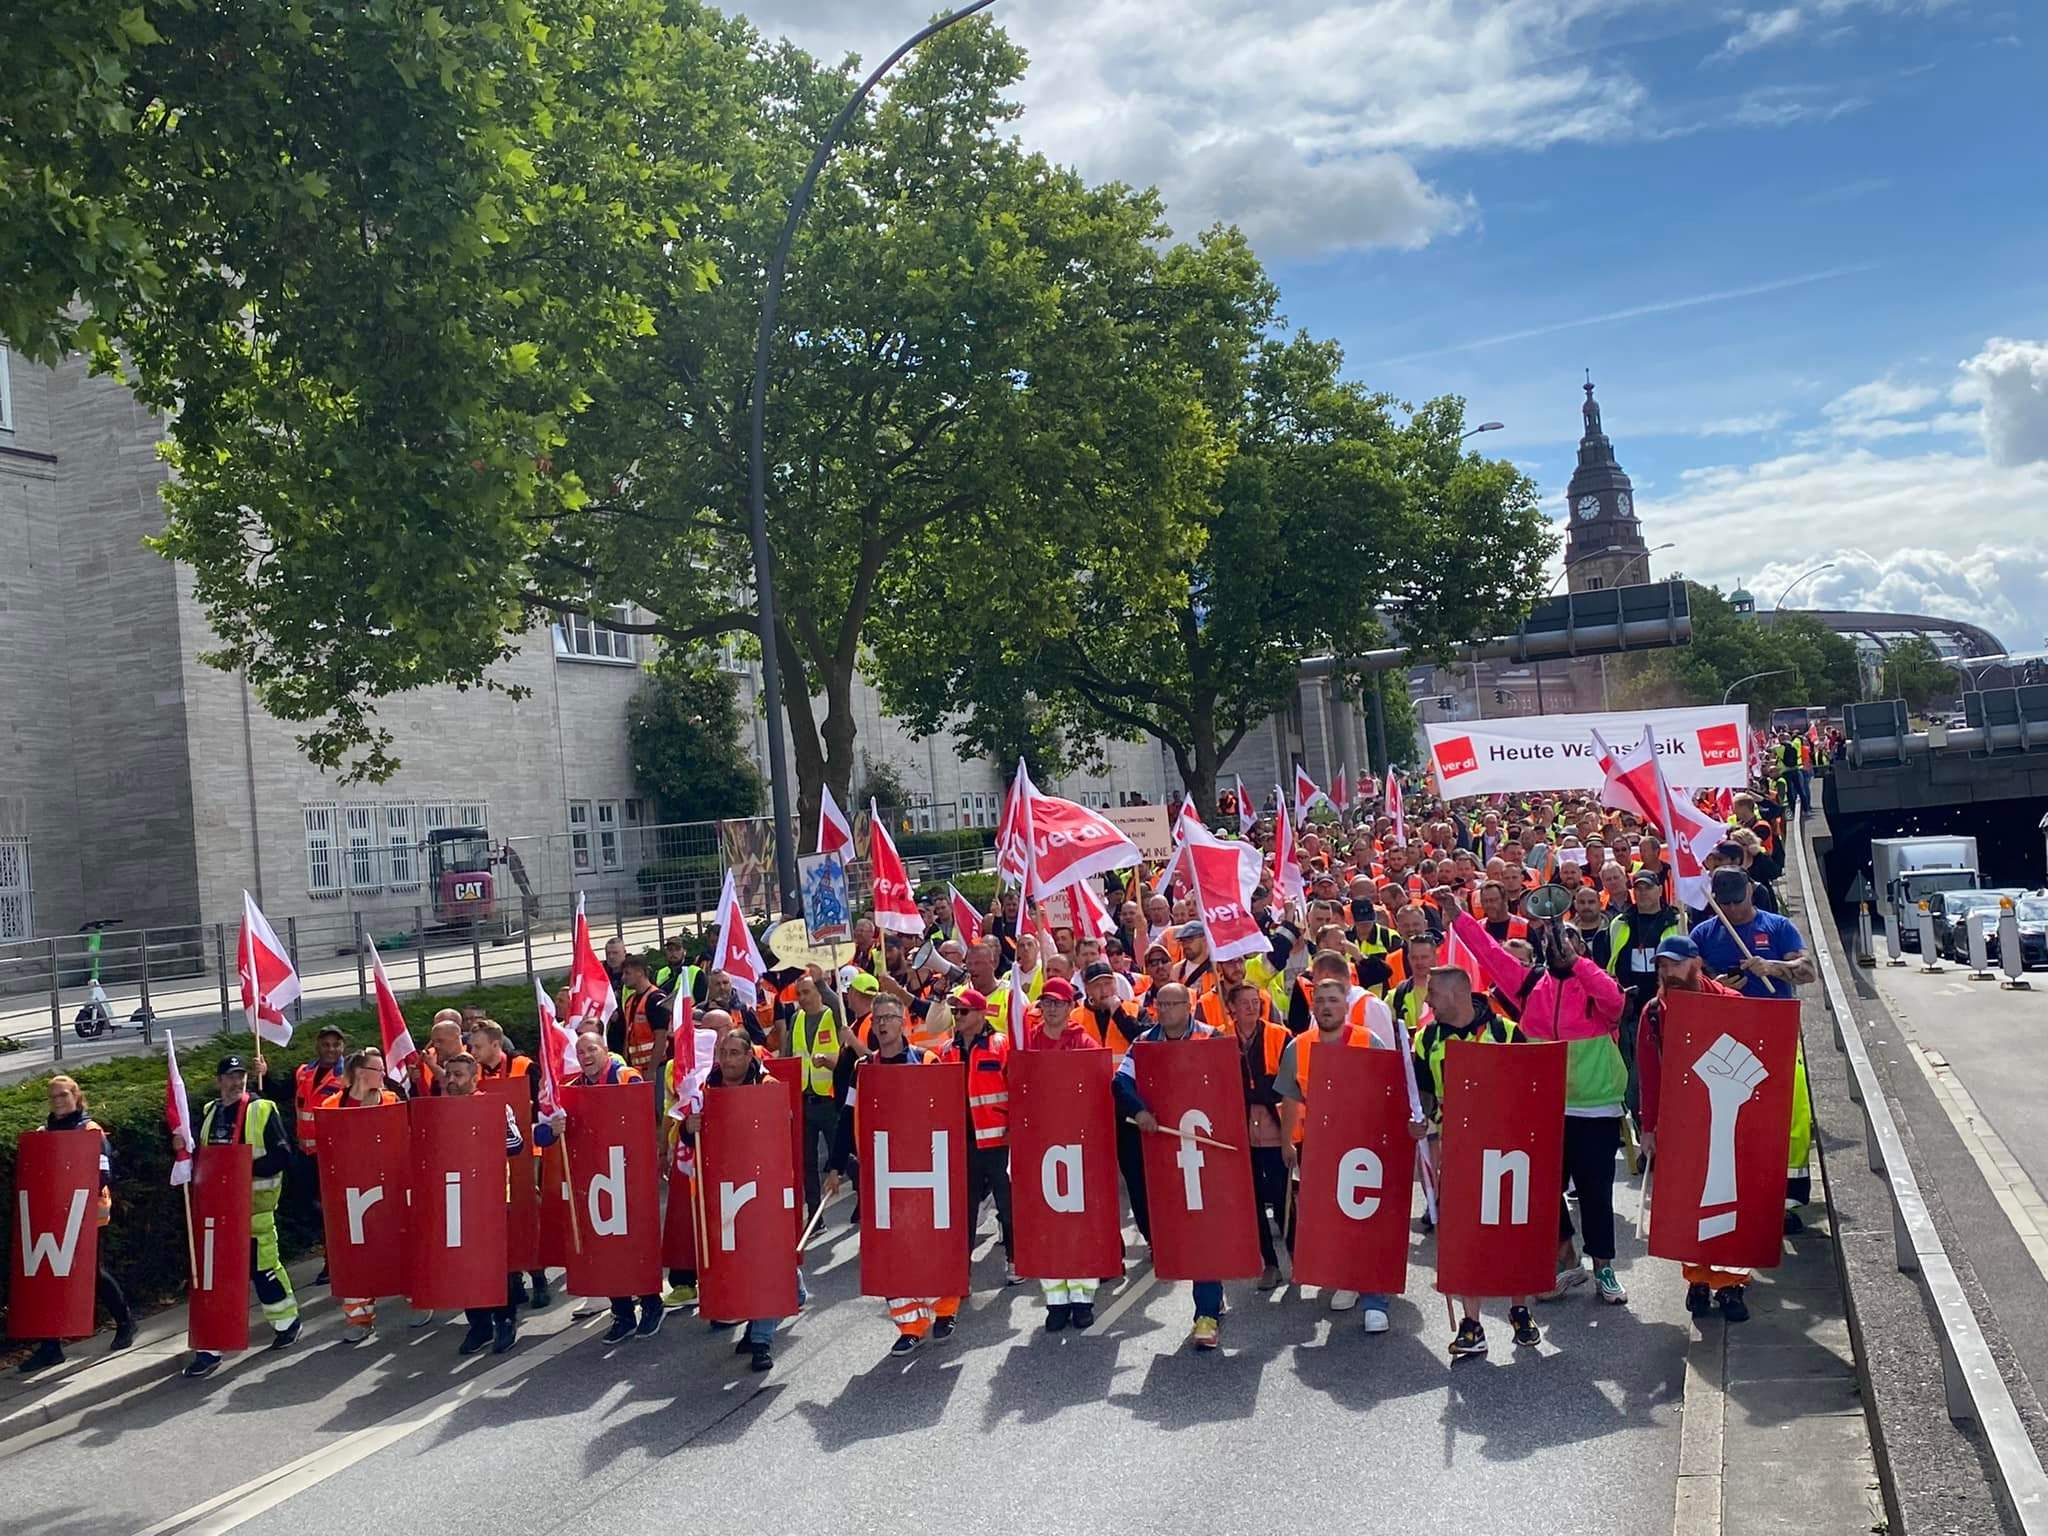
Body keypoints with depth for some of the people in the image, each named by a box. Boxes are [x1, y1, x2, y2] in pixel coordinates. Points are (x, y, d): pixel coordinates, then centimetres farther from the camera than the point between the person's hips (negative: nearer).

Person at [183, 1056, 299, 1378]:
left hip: (254, 1204, -5)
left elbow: (282, 1156, -11)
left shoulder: (263, 1110, -6)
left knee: (263, 1266, 3)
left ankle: (287, 1322, 27)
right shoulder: (208, 1113, 11)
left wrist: (249, 1168, -22)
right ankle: (208, 1348, 9)